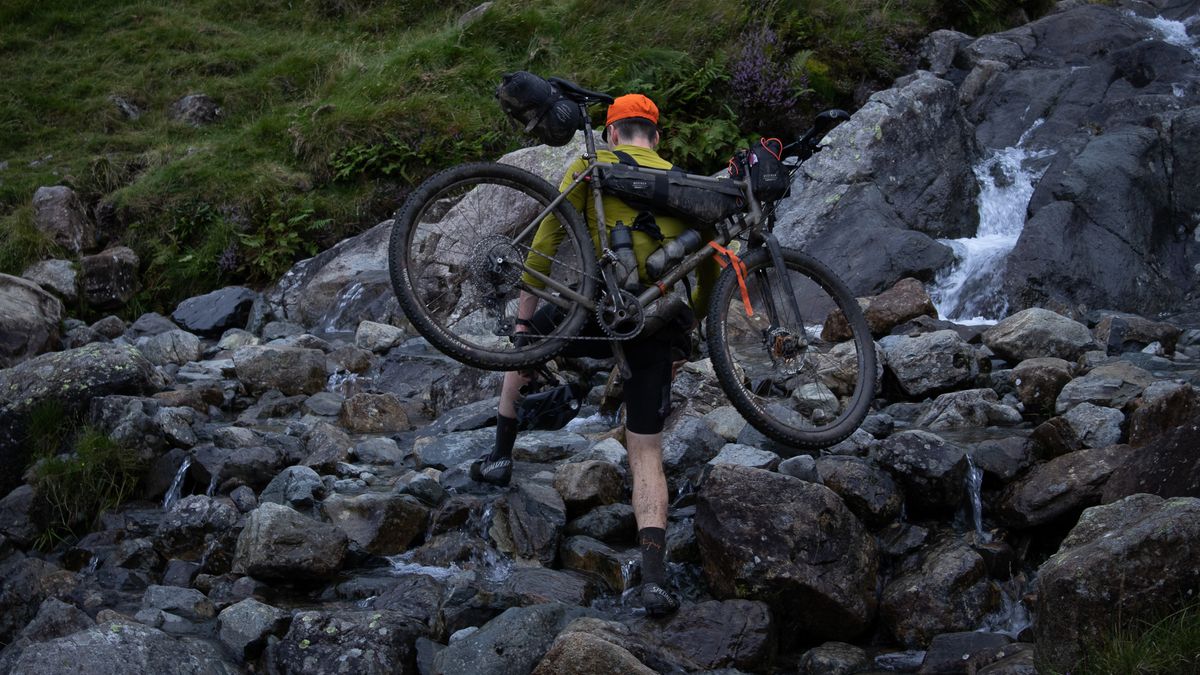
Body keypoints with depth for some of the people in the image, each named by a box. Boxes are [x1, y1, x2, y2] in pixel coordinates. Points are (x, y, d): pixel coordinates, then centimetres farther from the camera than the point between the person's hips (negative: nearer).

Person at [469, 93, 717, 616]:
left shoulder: (592, 165, 10)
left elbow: (548, 239, 1)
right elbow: (710, 268, 21)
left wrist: (524, 314, 4)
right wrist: (684, 334, 32)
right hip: (658, 327, 3)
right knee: (646, 453, 6)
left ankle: (500, 458, 36)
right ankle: (654, 577, -10)